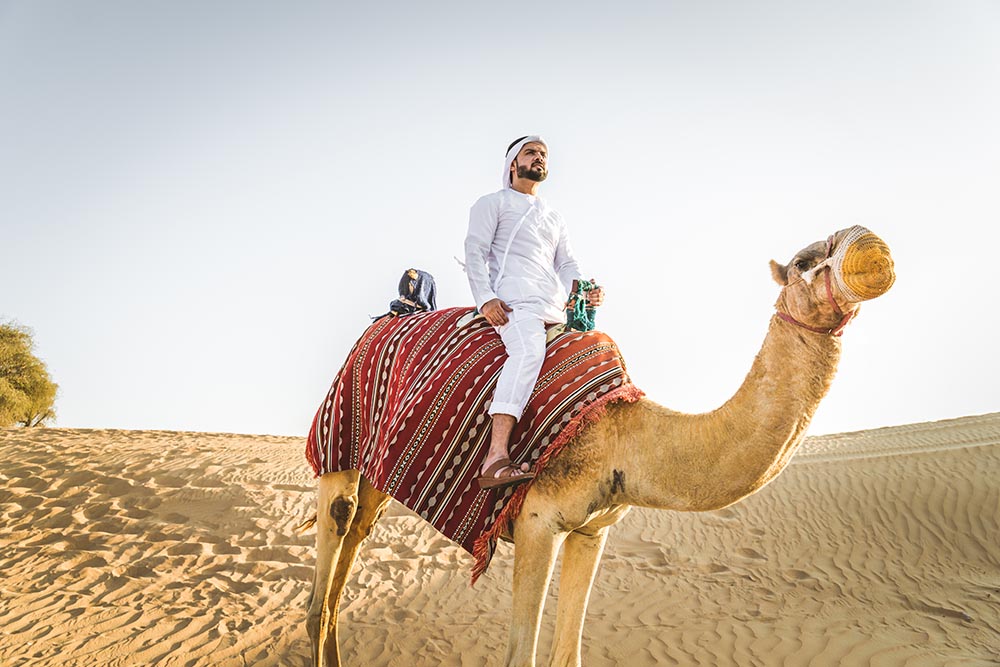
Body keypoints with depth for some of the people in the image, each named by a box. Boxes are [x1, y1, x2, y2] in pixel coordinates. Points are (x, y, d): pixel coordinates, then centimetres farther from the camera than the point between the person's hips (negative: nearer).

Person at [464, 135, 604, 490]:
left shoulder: (554, 217, 33)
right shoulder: (493, 203, 15)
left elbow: (567, 264, 23)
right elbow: (475, 252, 2)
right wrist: (485, 298, -14)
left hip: (557, 308, 8)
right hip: (514, 302, -8)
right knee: (529, 350, -34)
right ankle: (496, 460, -47)